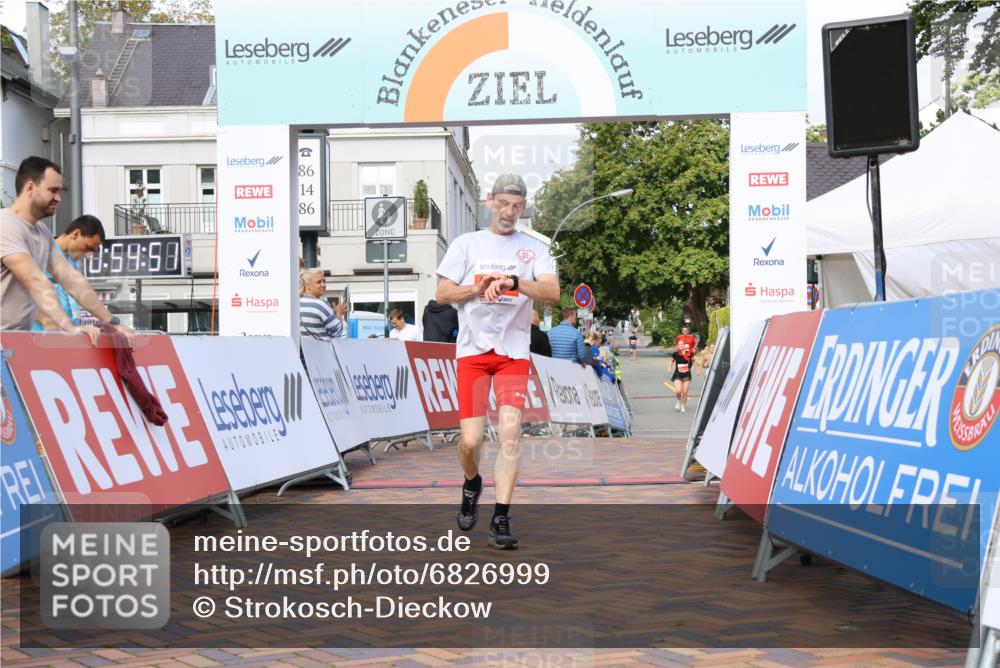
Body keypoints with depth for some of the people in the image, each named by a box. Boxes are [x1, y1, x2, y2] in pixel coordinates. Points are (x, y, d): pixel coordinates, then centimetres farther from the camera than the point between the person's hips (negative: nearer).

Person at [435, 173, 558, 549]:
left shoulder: (535, 249, 11)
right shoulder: (467, 243, 10)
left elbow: (552, 292, -5)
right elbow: (442, 294, 6)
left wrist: (512, 282, -21)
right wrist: (478, 288, -11)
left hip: (515, 352, 0)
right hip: (473, 349, 0)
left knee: (510, 430, -15)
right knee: (471, 440, -5)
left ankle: (501, 520, -11)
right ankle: (472, 484, 29)